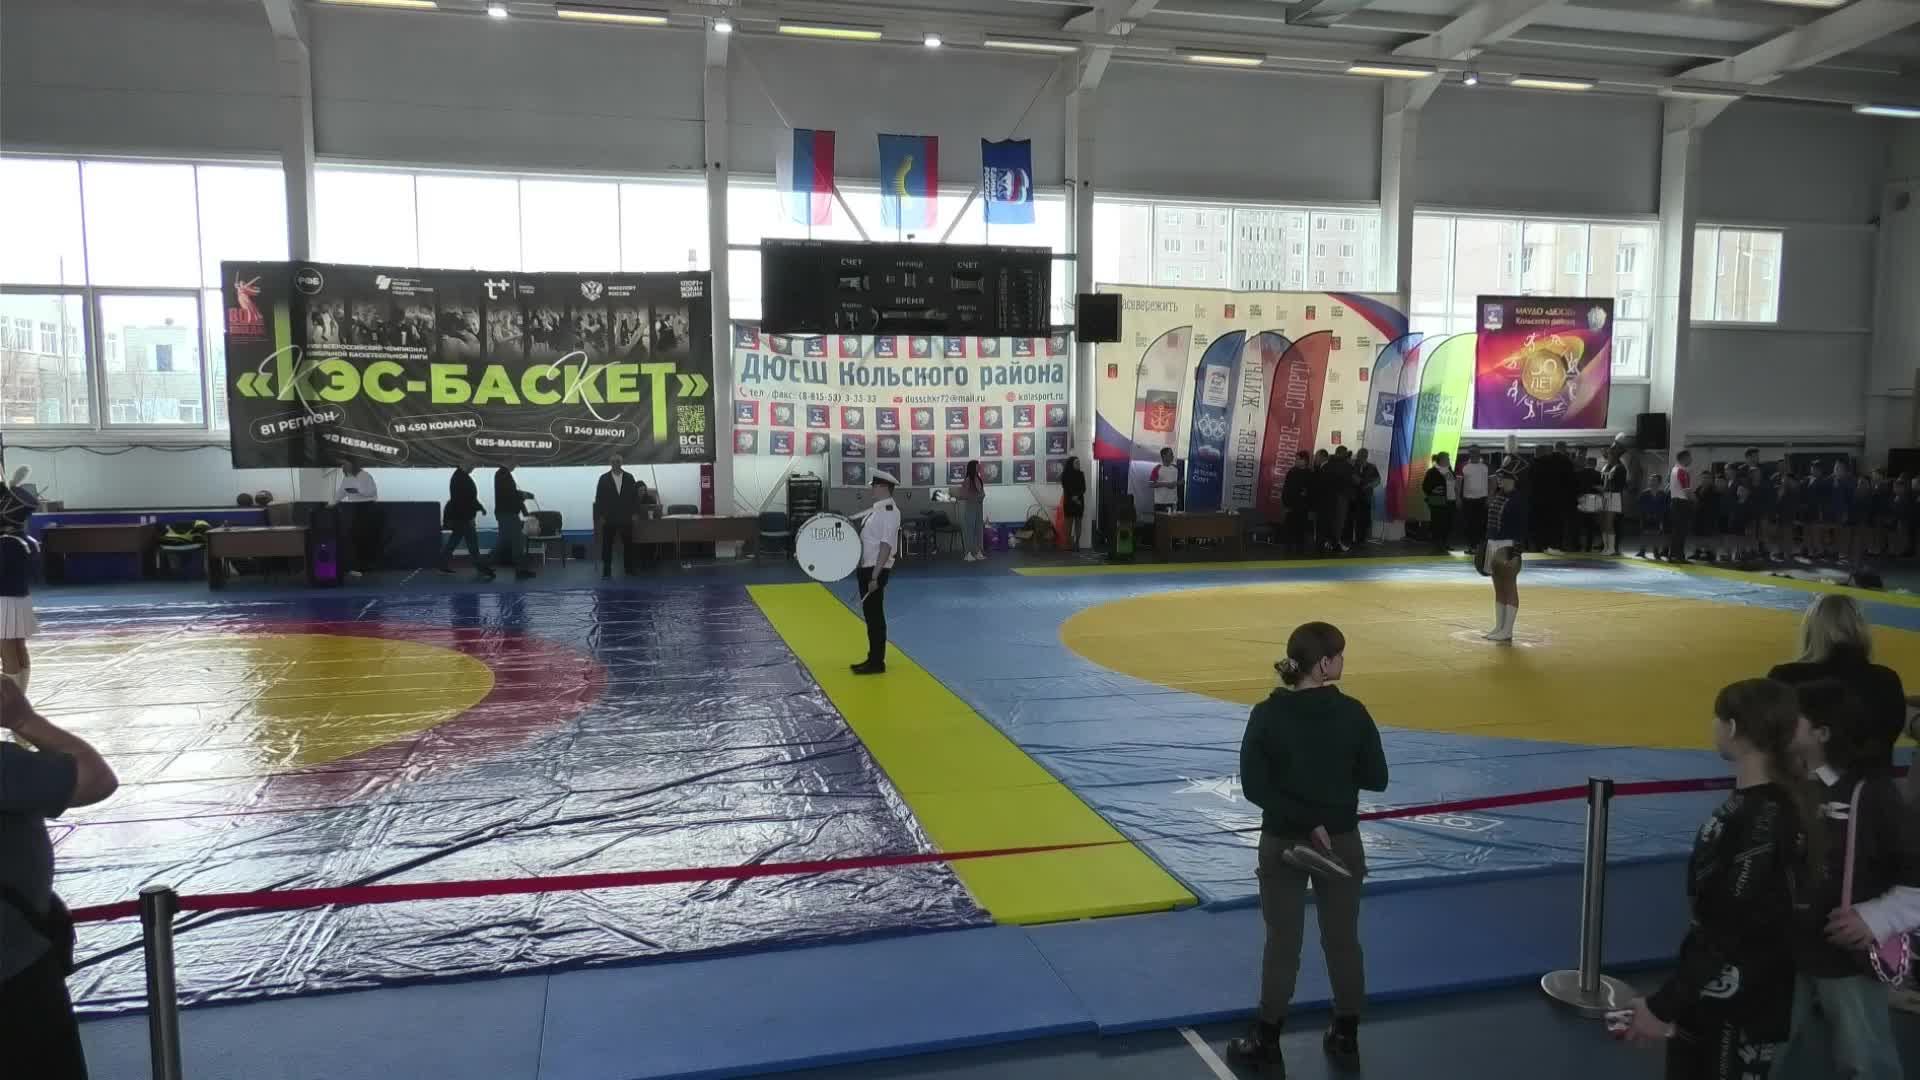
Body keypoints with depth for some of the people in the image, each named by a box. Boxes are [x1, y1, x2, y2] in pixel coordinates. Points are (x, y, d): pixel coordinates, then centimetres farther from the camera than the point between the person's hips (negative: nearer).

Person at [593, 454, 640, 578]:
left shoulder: (629, 477, 4)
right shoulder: (604, 478, -1)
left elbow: (635, 496, 5)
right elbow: (599, 498, -2)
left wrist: (635, 513, -2)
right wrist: (600, 516, -8)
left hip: (626, 518, 1)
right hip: (609, 518, -1)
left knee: (628, 544, 6)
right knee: (607, 545, 1)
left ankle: (628, 568, 16)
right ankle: (606, 570, 6)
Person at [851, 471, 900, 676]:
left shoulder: (889, 512, -17)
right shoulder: (875, 510, 11)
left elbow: (886, 547, -22)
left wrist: (875, 576, -24)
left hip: (875, 570, -9)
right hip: (866, 567, 9)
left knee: (875, 615, -2)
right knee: (870, 615, 15)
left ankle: (877, 663, 7)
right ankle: (873, 659, 25)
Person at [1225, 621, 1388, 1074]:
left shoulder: (1268, 715, -13)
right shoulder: (1352, 713, -12)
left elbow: (1254, 787, -16)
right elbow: (1376, 779, -5)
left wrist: (1304, 821, -12)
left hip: (1283, 844, -1)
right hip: (1342, 842, 1)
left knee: (1282, 944, 11)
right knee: (1343, 940, 16)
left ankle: (1267, 1041, 23)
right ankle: (1346, 1038, 29)